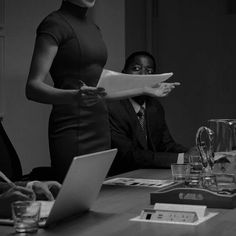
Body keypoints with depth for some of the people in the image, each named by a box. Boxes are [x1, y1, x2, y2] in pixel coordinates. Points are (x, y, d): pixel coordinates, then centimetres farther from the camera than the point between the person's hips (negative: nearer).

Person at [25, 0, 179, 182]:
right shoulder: (54, 24, -6)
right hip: (72, 131, -7)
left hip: (100, 128, 8)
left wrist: (146, 91, 25)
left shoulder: (93, 27, 18)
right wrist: (74, 96, -32)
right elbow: (33, 87, -14)